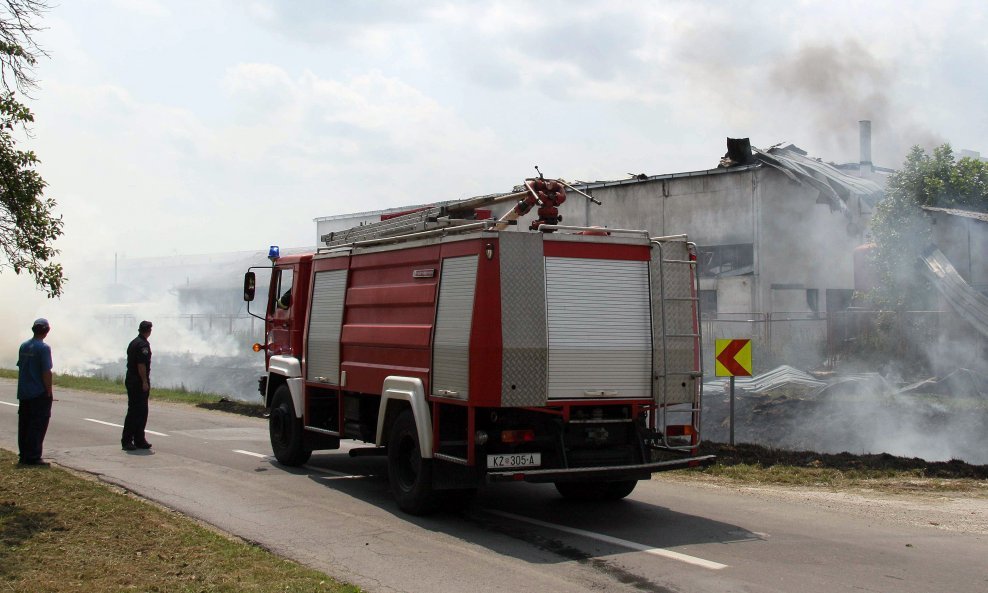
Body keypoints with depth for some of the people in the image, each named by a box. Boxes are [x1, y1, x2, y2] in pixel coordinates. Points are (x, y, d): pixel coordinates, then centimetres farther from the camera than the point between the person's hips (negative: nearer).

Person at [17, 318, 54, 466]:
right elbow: (46, 372, -17)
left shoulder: (23, 346, 9)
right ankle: (33, 457, -4)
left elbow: (21, 368, 14)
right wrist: (49, 392, -11)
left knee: (24, 425, 12)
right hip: (39, 394, -7)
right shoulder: (44, 348, -14)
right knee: (38, 426, -2)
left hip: (23, 393, 7)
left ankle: (24, 456, 18)